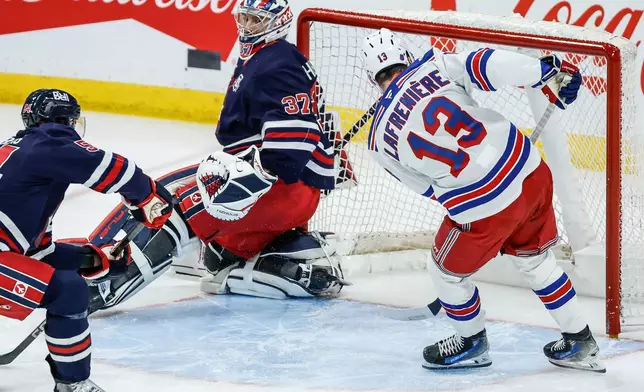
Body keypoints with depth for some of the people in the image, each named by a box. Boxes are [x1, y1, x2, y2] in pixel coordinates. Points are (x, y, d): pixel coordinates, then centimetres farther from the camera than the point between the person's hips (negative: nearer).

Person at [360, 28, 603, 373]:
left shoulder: (380, 140, 2)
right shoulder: (434, 66, 1)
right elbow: (485, 64, -15)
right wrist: (546, 72, -13)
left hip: (483, 208, -4)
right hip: (532, 171, 4)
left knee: (449, 270, 25)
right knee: (535, 257, 29)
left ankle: (472, 344, 45)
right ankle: (580, 343, 37)